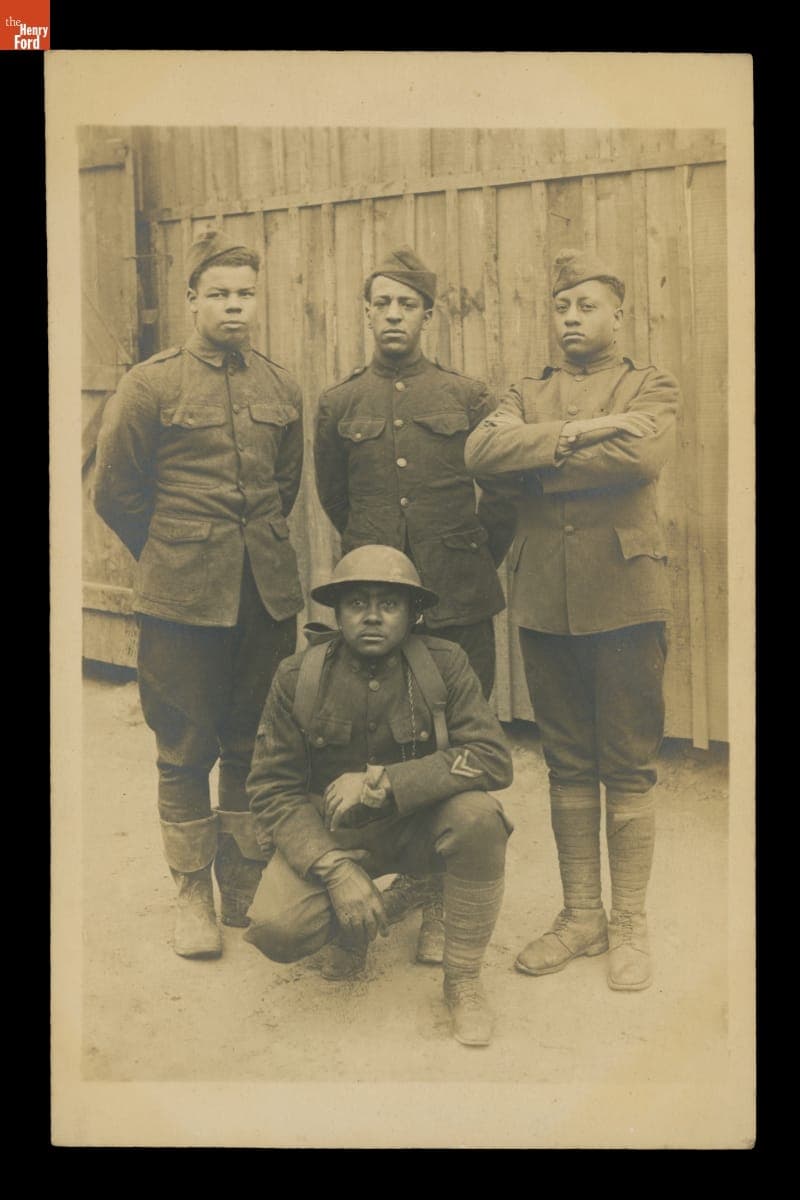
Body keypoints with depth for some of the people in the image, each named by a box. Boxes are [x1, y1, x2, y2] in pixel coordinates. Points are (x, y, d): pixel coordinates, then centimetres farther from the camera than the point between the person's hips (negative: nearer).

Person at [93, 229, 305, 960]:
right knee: (187, 751, 5)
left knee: (255, 746, 10)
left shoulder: (280, 387, 7)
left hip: (269, 595, 4)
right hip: (184, 600, -3)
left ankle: (245, 886, 25)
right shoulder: (152, 385, -4)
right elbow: (115, 490, 2)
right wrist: (175, 559, 7)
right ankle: (194, 896, 19)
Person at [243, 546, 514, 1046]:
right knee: (276, 929, -24)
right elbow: (272, 790, -9)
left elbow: (494, 757, -22)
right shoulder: (298, 678, -11)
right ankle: (349, 928, 16)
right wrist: (337, 869, -24)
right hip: (328, 834, 1)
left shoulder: (445, 663, -12)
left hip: (419, 825, 0)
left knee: (479, 814, -32)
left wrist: (382, 782, -31)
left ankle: (464, 979, -10)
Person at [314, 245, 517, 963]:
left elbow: (504, 492, 9)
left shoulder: (468, 396, 4)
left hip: (459, 606, -1)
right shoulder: (339, 405, 9)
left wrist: (475, 561, 11)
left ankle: (446, 900, 14)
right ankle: (407, 877, 26)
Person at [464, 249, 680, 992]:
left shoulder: (649, 387, 4)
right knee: (567, 764, 11)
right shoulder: (529, 394, 14)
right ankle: (580, 916, 23)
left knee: (628, 767, 4)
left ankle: (629, 924, 15)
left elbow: (641, 458, -19)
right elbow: (480, 451, -7)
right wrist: (576, 433, -15)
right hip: (544, 601, 4)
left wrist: (539, 462, -10)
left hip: (622, 597, -3)